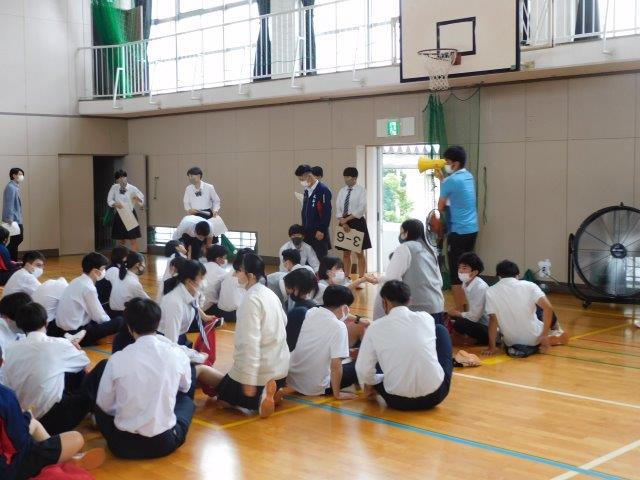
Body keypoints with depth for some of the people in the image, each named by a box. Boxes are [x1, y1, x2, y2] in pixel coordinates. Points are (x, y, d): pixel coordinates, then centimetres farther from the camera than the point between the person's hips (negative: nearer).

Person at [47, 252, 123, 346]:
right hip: (75, 333, -9)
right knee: (119, 321, -10)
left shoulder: (77, 281, 9)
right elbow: (99, 318, -10)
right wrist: (110, 322, 8)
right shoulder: (89, 288, -17)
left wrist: (107, 319, 18)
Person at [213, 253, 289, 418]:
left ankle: (261, 396, -10)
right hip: (280, 364, 8)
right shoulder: (270, 293, 6)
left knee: (223, 398, 15)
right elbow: (283, 322, 16)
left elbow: (250, 342, -25)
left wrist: (249, 380, -25)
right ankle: (271, 390, 4)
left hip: (260, 367, -8)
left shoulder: (251, 300, -20)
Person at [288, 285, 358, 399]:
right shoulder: (338, 326, -19)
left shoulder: (310, 312, -1)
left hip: (292, 380, 6)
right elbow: (335, 365, -20)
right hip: (315, 387, -6)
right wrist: (337, 394, -9)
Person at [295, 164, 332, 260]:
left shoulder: (323, 190, -12)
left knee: (320, 259, -3)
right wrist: (303, 229, 14)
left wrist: (321, 230, -17)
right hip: (307, 233, 8)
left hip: (319, 234, -8)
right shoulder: (307, 191, 13)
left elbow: (327, 212, -16)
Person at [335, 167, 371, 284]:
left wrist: (347, 219, -15)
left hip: (357, 222, -5)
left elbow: (362, 209, -13)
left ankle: (361, 279, 6)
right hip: (344, 223, 5)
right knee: (346, 253, 8)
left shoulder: (361, 190, -4)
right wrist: (343, 222, -10)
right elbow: (338, 209, 5)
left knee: (359, 253, 1)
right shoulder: (342, 191, 9)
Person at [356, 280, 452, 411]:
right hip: (435, 395, 1)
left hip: (398, 401, 0)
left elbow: (363, 369, -4)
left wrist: (368, 387, 18)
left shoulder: (375, 328, -7)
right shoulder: (426, 318, -1)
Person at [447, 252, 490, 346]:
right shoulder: (465, 283, 1)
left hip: (488, 328, -9)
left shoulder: (480, 287, -23)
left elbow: (474, 316, -22)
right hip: (477, 321, 9)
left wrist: (458, 314, -6)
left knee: (459, 324, -26)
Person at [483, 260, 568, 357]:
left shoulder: (490, 292, -7)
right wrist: (544, 336, -12)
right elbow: (548, 307, -17)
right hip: (534, 340, -1)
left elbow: (493, 320, -8)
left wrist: (492, 347, -2)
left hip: (510, 343, 1)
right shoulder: (529, 286, -8)